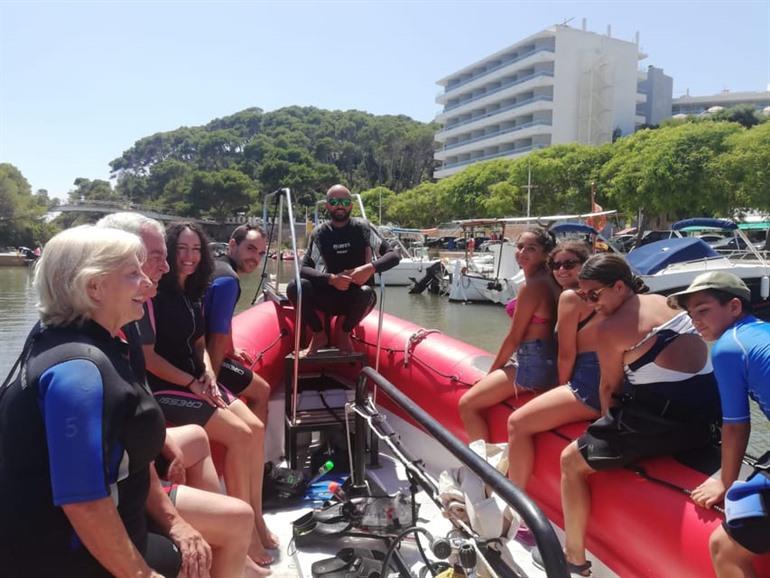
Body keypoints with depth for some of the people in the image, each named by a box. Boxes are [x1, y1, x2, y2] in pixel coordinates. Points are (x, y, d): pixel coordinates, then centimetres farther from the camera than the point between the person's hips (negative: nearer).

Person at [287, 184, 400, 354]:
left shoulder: (362, 229, -4)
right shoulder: (319, 233, -2)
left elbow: (393, 255, -9)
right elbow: (304, 268, -11)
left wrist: (371, 268, -29)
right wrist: (331, 279, -29)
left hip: (354, 298, -1)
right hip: (327, 297, 1)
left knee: (367, 293, -34)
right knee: (295, 287, -25)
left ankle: (344, 334, -3)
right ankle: (319, 335, -1)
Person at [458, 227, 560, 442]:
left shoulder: (530, 287, -18)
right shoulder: (547, 281, 8)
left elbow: (514, 338, -14)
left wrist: (492, 371, -1)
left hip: (532, 365, -10)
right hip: (546, 362, 10)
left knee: (467, 404, -3)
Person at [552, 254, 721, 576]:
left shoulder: (610, 327, -10)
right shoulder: (666, 302, 11)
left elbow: (609, 387, 0)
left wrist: (608, 419, 20)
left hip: (664, 421, -8)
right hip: (708, 410, 8)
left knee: (571, 461, 8)